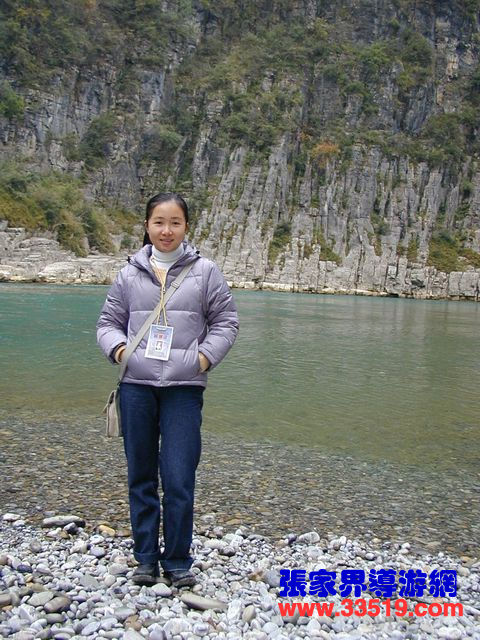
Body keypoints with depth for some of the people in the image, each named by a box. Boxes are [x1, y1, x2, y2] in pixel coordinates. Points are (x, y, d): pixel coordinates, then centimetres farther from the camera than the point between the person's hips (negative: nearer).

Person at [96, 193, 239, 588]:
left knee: (179, 481, -5)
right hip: (136, 386, 3)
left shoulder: (204, 271, 2)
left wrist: (206, 356, -7)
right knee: (141, 477, 12)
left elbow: (226, 322, 6)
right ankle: (146, 557, 27)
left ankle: (178, 562, 15)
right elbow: (109, 321, 13)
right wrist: (117, 347, -6)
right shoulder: (130, 274, 7)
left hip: (184, 388, -2)